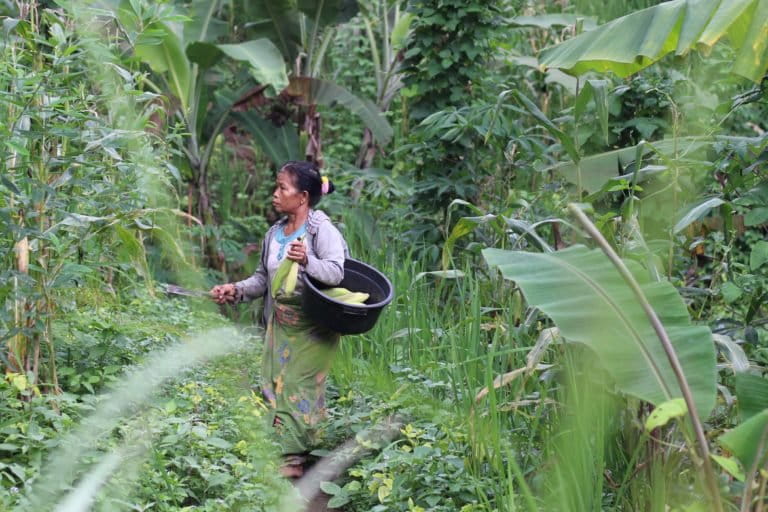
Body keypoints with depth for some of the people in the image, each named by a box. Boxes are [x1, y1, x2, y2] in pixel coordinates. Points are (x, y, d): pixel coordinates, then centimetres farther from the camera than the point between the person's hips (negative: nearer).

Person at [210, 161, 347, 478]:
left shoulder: (322, 230, -13)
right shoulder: (274, 234, 8)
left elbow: (336, 272, -25)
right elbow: (263, 278, 16)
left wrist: (307, 261, -41)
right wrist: (236, 291, 1)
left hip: (313, 327, -7)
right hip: (280, 324, 7)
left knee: (299, 387, -8)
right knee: (275, 386, 5)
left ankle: (294, 460, -6)